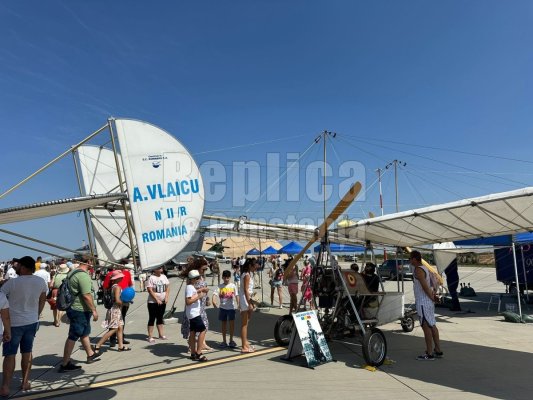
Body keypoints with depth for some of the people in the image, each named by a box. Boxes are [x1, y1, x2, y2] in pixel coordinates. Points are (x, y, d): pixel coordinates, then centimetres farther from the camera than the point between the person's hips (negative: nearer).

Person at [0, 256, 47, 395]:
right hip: (32, 322, 4)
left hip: (14, 323, -4)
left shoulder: (12, 282, -19)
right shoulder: (40, 282, -3)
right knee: (27, 352, 14)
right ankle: (25, 382, 22)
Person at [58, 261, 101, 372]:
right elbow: (86, 296, -25)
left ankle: (90, 355, 36)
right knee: (73, 336, -1)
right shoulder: (83, 275, -23)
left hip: (73, 308, 10)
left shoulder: (72, 272, 8)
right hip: (80, 310, -10)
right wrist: (94, 310, -19)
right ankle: (65, 364, 7)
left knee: (84, 332, 22)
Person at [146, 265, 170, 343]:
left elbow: (168, 287, 7)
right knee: (152, 319, 1)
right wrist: (157, 299, -17)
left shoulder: (164, 277, 4)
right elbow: (150, 290, -16)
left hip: (163, 302, 5)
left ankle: (161, 334, 24)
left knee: (160, 318, 15)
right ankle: (150, 336, 7)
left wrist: (166, 297, -5)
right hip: (153, 302, -5)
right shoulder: (151, 278, -12)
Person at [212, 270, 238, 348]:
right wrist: (213, 300, -29)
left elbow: (236, 295, -1)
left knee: (232, 323, -5)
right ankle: (224, 341, 20)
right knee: (224, 323, 10)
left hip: (231, 307, -1)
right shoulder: (220, 286, 1)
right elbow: (215, 293, -11)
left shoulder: (233, 286, 0)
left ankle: (231, 340, 10)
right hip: (222, 307, 1)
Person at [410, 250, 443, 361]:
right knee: (432, 326, 15)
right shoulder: (425, 268, 14)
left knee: (426, 327, -4)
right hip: (429, 302, 10)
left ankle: (429, 354, 1)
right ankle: (438, 351, 23)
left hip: (423, 303, -10)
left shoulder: (418, 270, -17)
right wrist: (434, 294, 7)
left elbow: (425, 286, -22)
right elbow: (431, 284, 16)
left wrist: (432, 297, -12)